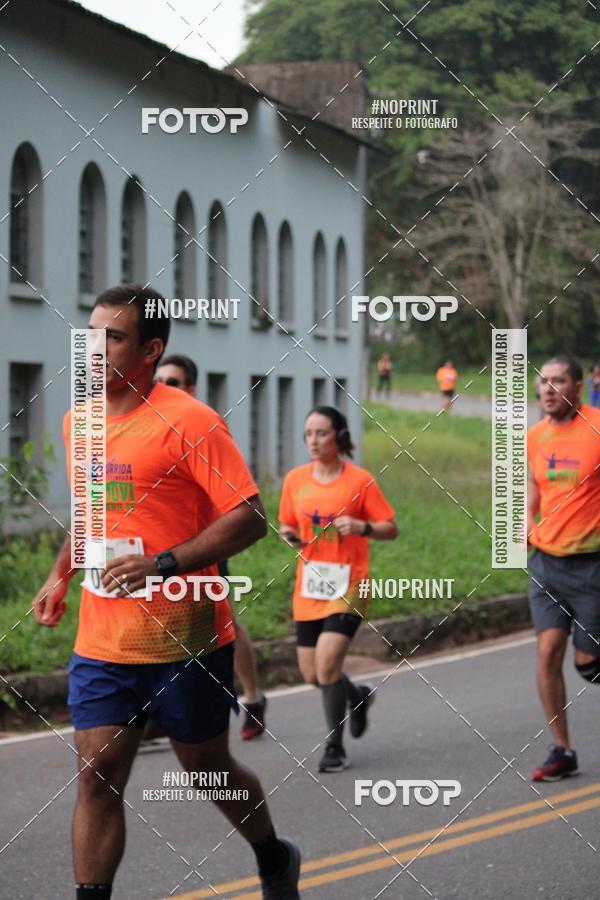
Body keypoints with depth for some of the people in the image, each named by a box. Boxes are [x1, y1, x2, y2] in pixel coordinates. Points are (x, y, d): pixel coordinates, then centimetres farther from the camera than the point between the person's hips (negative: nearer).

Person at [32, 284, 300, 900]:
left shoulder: (189, 422, -13)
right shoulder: (77, 423, 10)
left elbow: (248, 518, -17)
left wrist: (164, 564, -25)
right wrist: (60, 575, 16)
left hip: (183, 638, -5)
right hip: (100, 639, 5)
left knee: (207, 768, 11)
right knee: (96, 776, -3)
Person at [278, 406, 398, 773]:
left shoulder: (360, 480, -6)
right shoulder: (295, 480, 6)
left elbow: (391, 529, -2)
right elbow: (287, 525, 18)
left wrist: (361, 526, -21)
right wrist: (289, 535, -5)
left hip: (347, 585, -5)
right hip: (309, 588, 5)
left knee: (327, 663, -18)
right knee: (312, 675, 7)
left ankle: (335, 747, -3)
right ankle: (358, 695, 39)